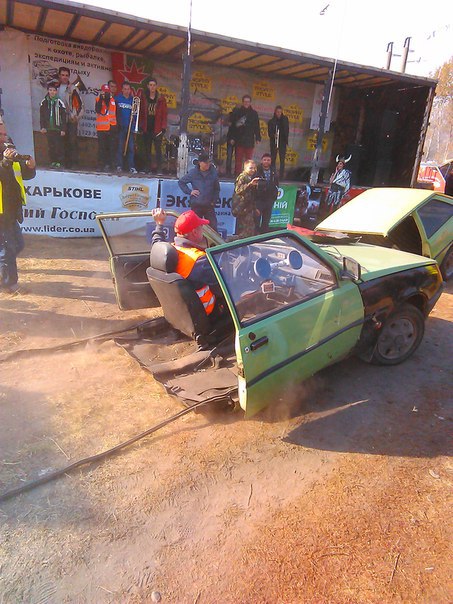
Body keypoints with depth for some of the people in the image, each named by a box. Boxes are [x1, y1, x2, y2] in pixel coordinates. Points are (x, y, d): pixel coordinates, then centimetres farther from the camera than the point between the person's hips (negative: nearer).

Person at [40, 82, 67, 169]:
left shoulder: (59, 102, -1)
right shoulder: (44, 102, 6)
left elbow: (63, 117, -2)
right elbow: (42, 116, 10)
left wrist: (63, 129, -7)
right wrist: (42, 127, 3)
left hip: (58, 128, -3)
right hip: (48, 129, 3)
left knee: (59, 145, -6)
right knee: (51, 146, 6)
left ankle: (59, 161, 2)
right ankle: (52, 161, 12)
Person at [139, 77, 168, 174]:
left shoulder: (161, 99, 3)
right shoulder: (143, 98, 9)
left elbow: (164, 114, 0)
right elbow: (141, 113, 9)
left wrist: (163, 127, -7)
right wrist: (141, 125, 1)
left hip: (157, 128, -3)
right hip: (146, 128, 3)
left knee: (158, 148, -6)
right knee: (147, 148, 7)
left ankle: (159, 168, -3)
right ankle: (148, 168, 13)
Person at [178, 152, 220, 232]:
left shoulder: (214, 172, 1)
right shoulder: (193, 172, -3)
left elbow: (217, 188, 13)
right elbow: (181, 182, 9)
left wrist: (214, 201, 4)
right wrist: (189, 191, -1)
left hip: (209, 206, 1)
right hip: (196, 205, -1)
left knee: (213, 227, -2)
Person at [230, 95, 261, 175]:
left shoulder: (254, 113, 10)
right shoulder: (237, 112, 6)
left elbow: (257, 127, 9)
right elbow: (232, 125, 1)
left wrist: (258, 138, 3)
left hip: (250, 141, 1)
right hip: (239, 140, -1)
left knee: (249, 161, 2)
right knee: (238, 160, -1)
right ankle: (237, 175, 3)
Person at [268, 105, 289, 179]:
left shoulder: (285, 120, 7)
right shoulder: (271, 121, 2)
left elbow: (287, 131, 9)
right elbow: (269, 132, -3)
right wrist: (273, 135, -23)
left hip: (282, 142, 1)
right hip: (274, 142, -1)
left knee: (282, 159, -2)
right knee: (273, 159, -1)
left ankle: (281, 175, 0)